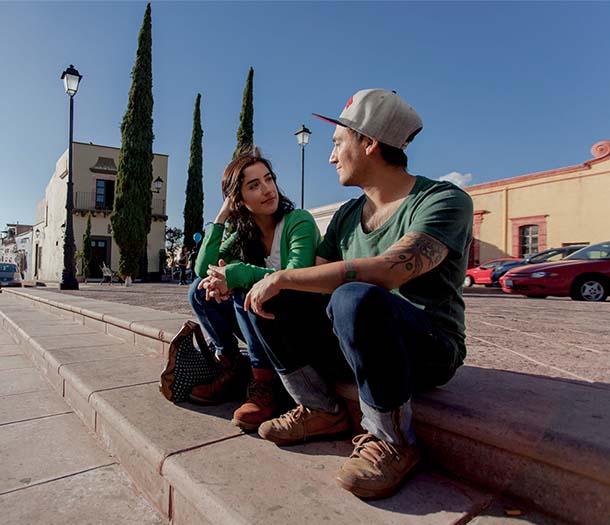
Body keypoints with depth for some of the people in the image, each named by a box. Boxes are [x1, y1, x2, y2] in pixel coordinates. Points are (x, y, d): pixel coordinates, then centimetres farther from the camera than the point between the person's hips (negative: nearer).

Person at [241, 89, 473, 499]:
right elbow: (311, 278, 7)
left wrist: (282, 277, -27)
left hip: (429, 348, -6)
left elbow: (388, 270, -32)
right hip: (359, 341, 7)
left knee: (355, 298, -38)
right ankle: (323, 412, 3)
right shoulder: (347, 215, 9)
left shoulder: (444, 200, -14)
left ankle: (392, 443, -15)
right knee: (266, 302, -8)